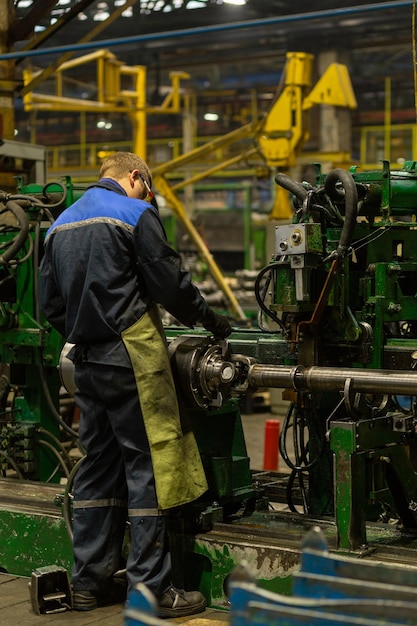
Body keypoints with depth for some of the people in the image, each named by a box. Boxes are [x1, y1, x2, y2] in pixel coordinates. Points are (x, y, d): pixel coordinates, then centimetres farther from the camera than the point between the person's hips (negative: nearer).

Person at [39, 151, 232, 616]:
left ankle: (89, 582, 17)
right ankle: (150, 587, -3)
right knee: (147, 464, -4)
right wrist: (210, 320, 7)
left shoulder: (61, 224, 17)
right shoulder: (134, 214, -6)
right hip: (132, 355, -7)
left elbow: (50, 303, 16)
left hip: (86, 361, 8)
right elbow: (170, 283, -7)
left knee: (97, 464, 13)